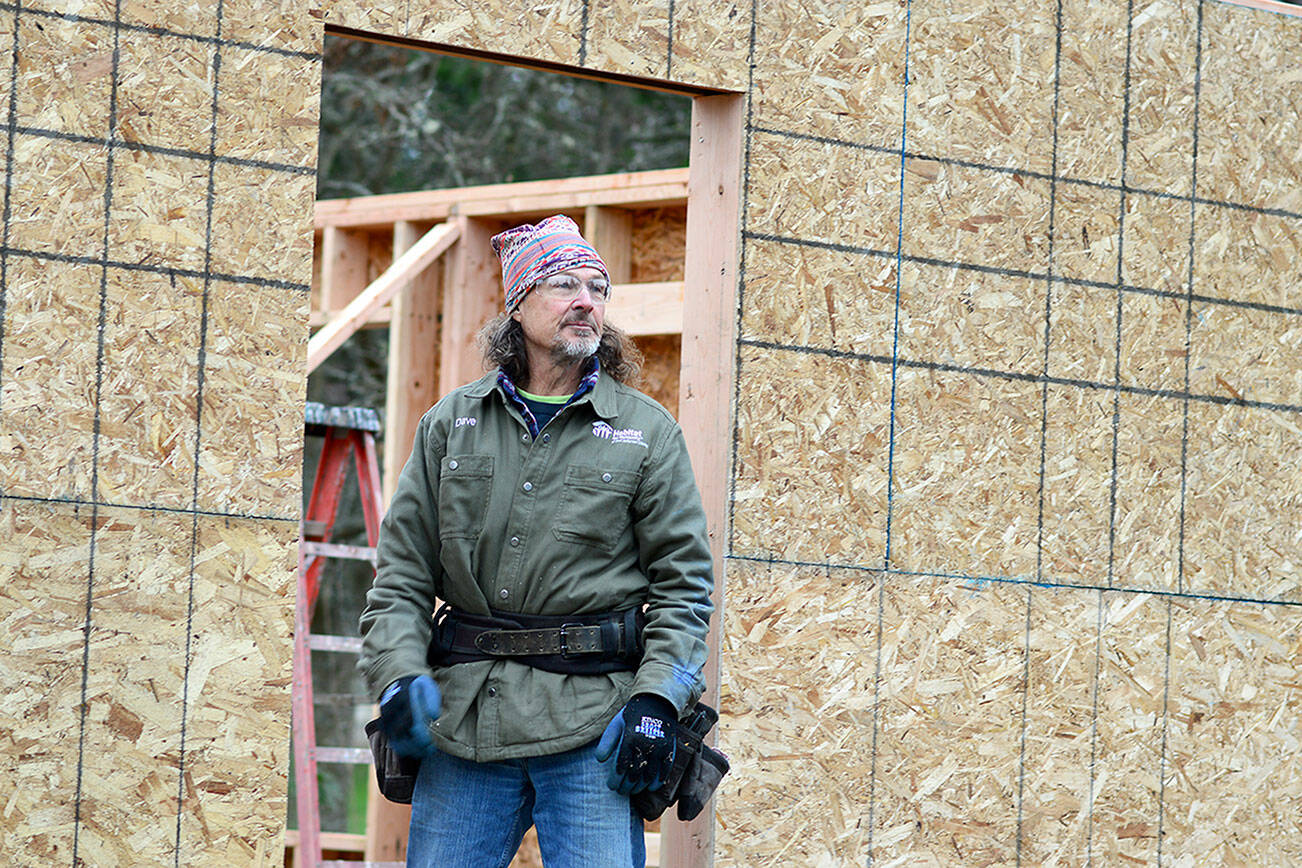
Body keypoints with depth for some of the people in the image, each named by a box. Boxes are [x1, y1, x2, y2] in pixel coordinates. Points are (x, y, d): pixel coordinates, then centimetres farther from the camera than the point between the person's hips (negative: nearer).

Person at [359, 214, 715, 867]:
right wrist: (399, 675, -5)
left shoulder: (648, 431, 6)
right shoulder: (451, 422, 11)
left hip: (594, 722, -2)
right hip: (465, 719, 2)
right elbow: (403, 573, 11)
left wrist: (655, 700, -10)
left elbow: (683, 580, 3)